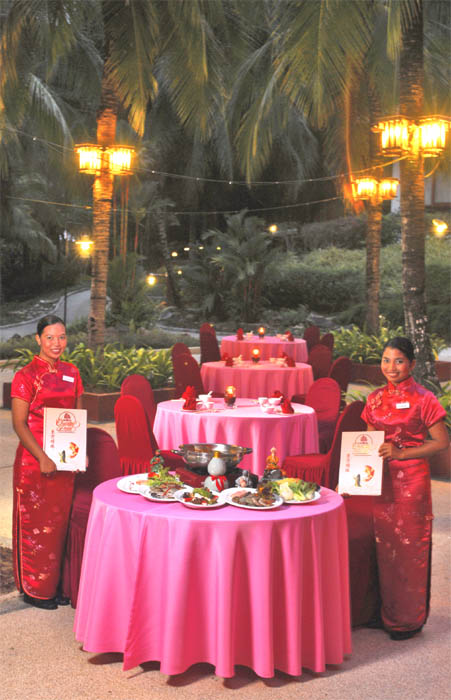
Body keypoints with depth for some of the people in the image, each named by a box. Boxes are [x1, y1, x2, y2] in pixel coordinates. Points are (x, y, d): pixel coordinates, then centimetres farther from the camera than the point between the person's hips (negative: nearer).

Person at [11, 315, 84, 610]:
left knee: (59, 521, 12)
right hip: (35, 460, -5)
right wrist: (42, 458, -19)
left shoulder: (71, 373, 8)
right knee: (34, 522, 3)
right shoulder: (26, 376, -10)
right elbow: (19, 423, -12)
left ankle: (54, 584, 25)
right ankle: (33, 589, 17)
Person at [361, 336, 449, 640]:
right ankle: (387, 612, 26)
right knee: (384, 544, 11)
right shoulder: (376, 399, 8)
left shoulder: (423, 399, -9)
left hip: (412, 480, -5)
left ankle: (410, 618, 19)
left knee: (410, 546, 3)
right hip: (381, 479, 5)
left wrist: (400, 453, -17)